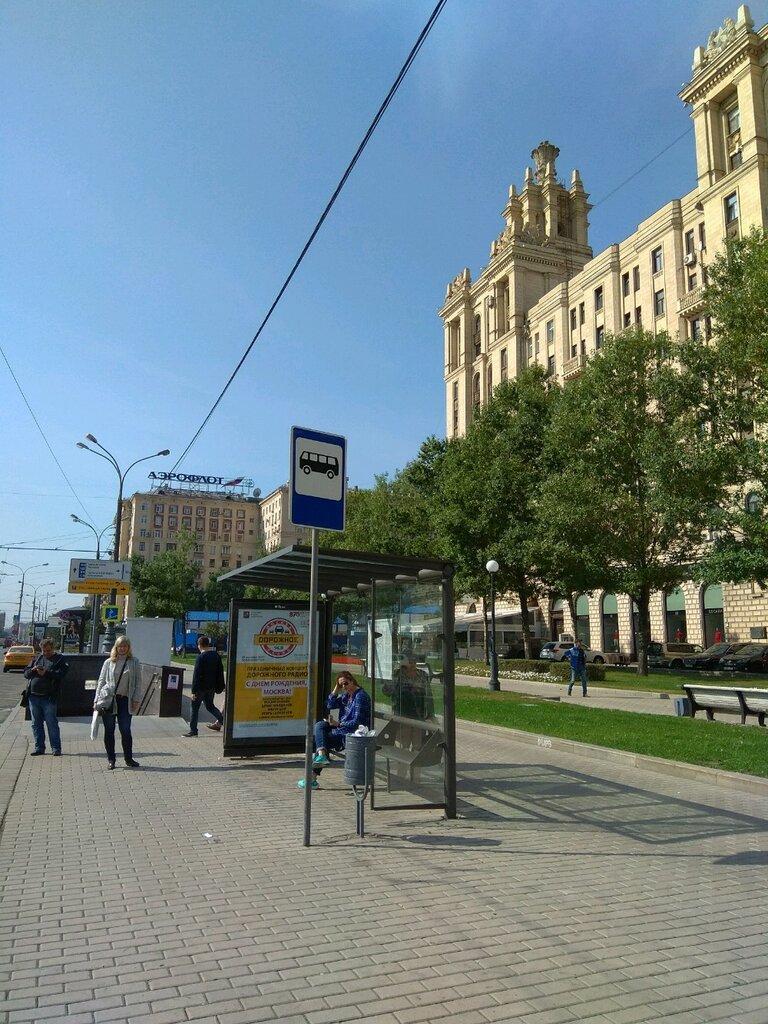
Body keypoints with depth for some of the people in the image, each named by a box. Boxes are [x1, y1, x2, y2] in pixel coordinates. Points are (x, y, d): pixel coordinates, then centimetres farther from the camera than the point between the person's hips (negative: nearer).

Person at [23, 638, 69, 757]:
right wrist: (33, 670, -8)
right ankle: (39, 748, 22)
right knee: (36, 723, 12)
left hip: (49, 698, -5)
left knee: (52, 723, -2)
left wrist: (46, 673, -22)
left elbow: (61, 673, -14)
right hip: (33, 696, 5)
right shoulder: (37, 658, 15)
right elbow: (26, 673, 13)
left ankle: (56, 748, 5)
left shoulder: (59, 659, 0)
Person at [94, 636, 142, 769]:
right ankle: (111, 759, 16)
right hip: (108, 699, 1)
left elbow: (138, 682, 4)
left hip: (125, 700, 0)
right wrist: (97, 700, 1)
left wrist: (136, 700, -4)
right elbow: (101, 681, 7)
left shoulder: (134, 663, 5)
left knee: (126, 730, -1)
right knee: (109, 731, 5)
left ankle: (128, 758, 11)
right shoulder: (109, 662, 6)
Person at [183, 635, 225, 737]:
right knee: (209, 705, 23)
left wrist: (194, 691, -15)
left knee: (194, 707, 5)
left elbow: (196, 675, -17)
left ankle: (193, 730, 7)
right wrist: (220, 686, 18)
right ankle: (220, 719, 7)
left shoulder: (200, 657, -16)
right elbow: (220, 671, 11)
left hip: (201, 687, -6)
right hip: (212, 687, 6)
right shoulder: (216, 655, 4)